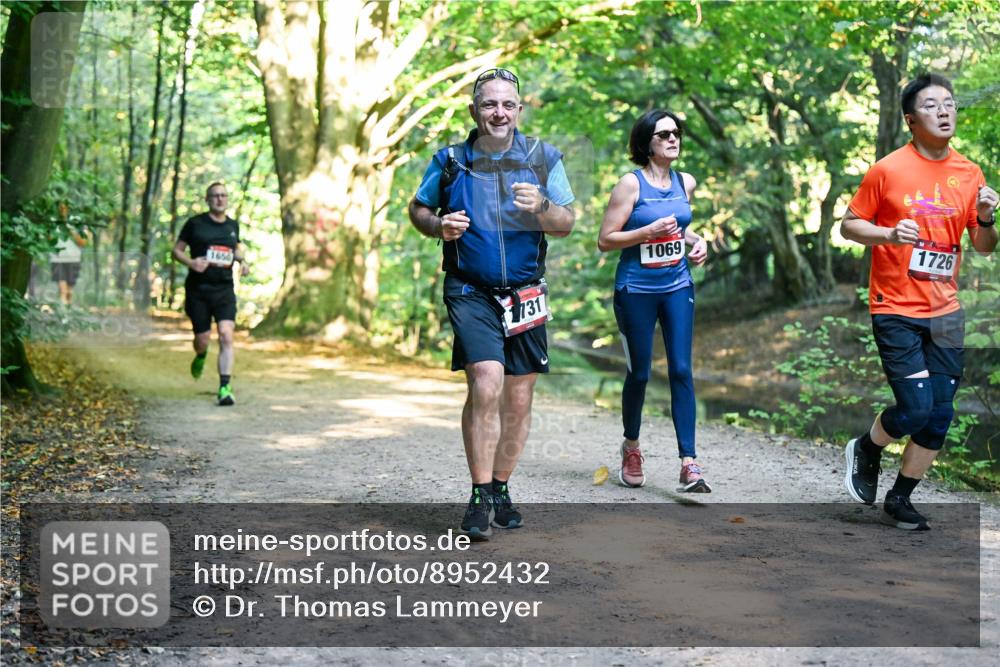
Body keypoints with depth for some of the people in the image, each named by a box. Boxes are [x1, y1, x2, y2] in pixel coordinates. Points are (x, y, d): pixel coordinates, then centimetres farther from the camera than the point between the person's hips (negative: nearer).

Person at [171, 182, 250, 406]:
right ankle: (200, 357, 42)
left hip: (224, 289, 2)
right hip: (198, 289, -2)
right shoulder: (195, 224, -1)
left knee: (226, 335, -15)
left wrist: (242, 260, 8)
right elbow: (177, 250, 4)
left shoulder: (233, 225, 10)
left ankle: (225, 388, -15)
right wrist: (190, 262, -15)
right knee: (203, 339, 2)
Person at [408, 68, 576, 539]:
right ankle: (480, 497, -10)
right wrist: (439, 226, -10)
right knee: (486, 386, -19)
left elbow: (567, 224, 2)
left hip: (525, 293, 3)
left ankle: (500, 489, 25)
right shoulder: (450, 161, 0)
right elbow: (418, 209, 12)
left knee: (518, 399, 7)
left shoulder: (543, 158, 2)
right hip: (470, 292, -2)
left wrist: (541, 207, -19)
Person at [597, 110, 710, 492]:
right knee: (639, 373, 6)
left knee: (681, 370, -5)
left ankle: (688, 463, -7)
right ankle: (631, 447, 30)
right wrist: (648, 231, -21)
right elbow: (605, 241, -10)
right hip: (636, 290, -4)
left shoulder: (686, 183, 7)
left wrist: (695, 241, 6)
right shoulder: (631, 183, -9)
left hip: (677, 287, 4)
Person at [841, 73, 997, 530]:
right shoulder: (888, 170, -8)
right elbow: (849, 225, -2)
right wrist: (888, 234, -21)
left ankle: (899, 500, 22)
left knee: (939, 416, 5)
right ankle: (865, 449, 19)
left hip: (944, 312, 5)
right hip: (896, 310, -5)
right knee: (916, 409, -13)